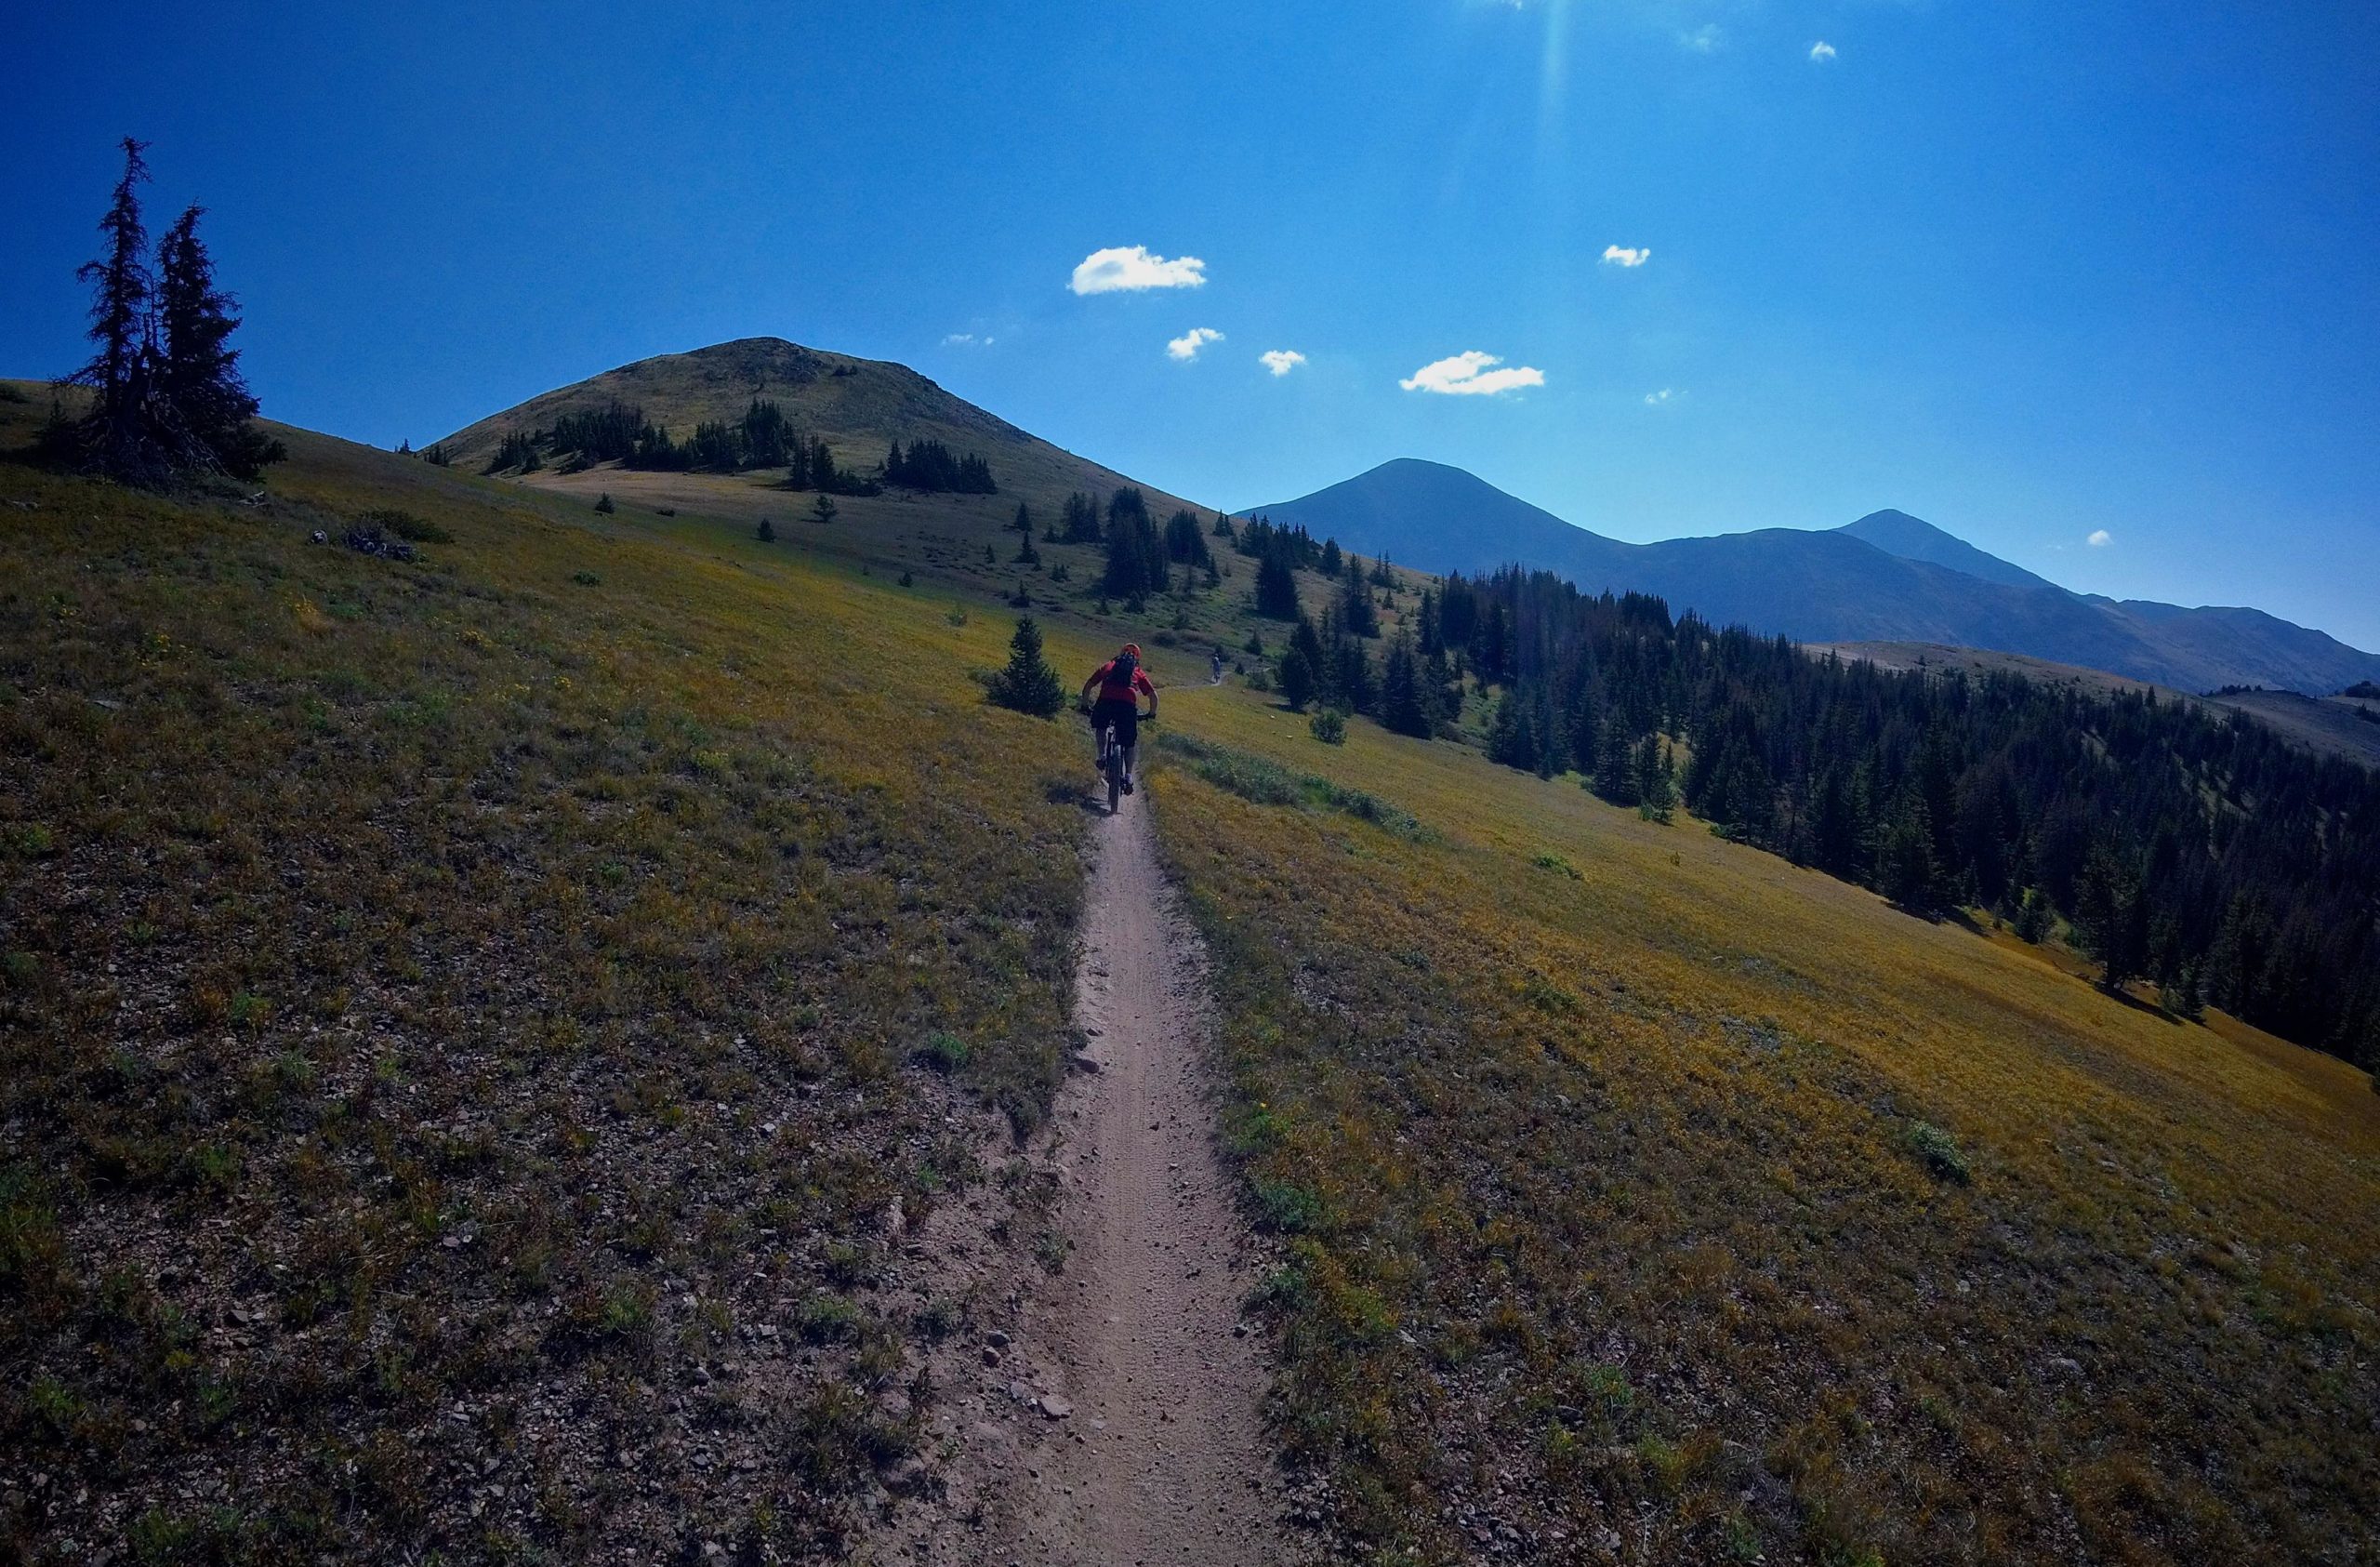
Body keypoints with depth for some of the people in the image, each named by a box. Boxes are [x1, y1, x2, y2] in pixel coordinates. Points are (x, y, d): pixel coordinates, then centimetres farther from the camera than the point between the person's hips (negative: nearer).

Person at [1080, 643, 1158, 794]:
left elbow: (1088, 686, 24)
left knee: (1100, 727, 32)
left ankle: (1102, 755, 15)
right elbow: (1153, 695, 20)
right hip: (1128, 706, 0)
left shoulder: (1107, 666, 27)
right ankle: (1128, 775, 1)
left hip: (1105, 702, 0)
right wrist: (1152, 714, 34)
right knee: (1130, 744, 14)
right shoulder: (1139, 673, 26)